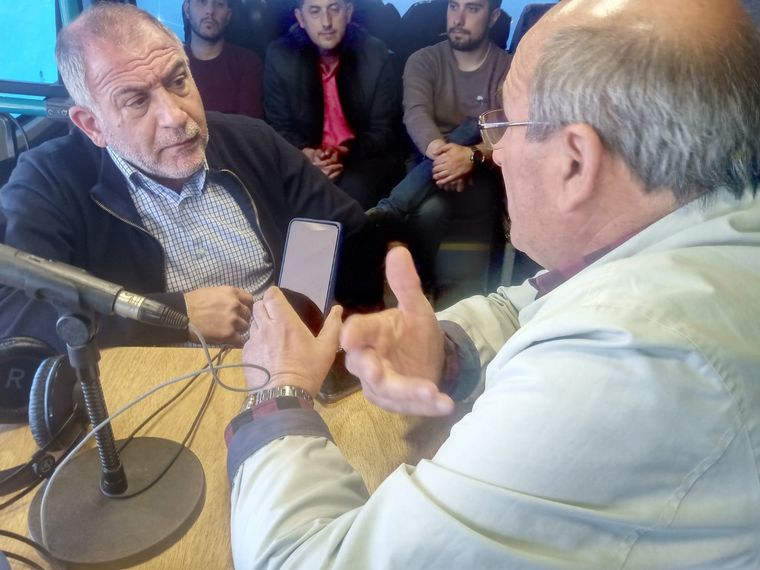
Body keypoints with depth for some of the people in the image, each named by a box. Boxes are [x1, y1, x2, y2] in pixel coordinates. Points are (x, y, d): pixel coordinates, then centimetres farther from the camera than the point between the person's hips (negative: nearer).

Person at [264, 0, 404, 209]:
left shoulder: (376, 55, -5)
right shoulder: (280, 56, -2)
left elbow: (384, 131, -3)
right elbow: (279, 127, 2)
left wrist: (345, 154, -23)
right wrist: (307, 154, -20)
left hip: (365, 157, -1)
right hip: (307, 159, 1)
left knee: (351, 193, -33)